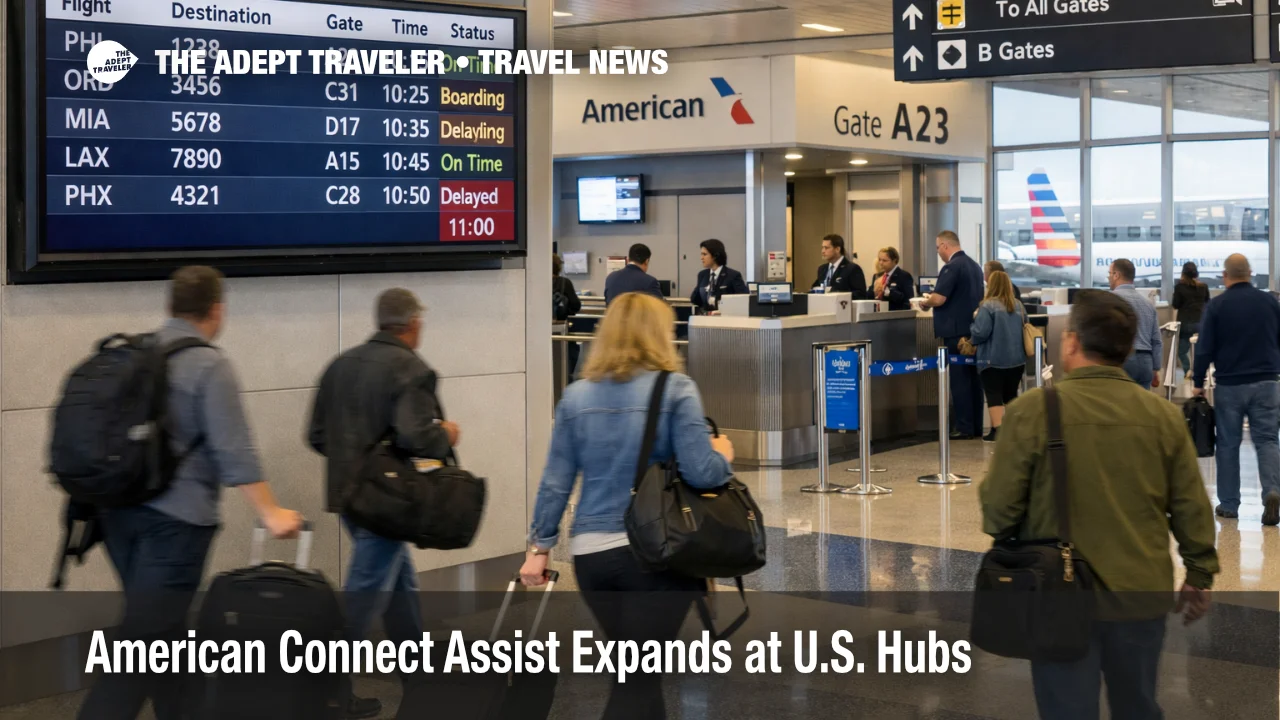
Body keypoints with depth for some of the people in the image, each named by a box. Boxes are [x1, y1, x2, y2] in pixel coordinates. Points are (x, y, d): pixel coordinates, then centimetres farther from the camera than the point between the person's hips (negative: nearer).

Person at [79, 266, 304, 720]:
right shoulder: (209, 364, -10)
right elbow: (233, 451, -15)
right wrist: (270, 513, -10)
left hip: (120, 510, 7)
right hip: (174, 518, -7)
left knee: (160, 632, 17)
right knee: (145, 641, -8)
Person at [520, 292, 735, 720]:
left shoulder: (577, 396, 6)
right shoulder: (675, 389, -6)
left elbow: (555, 481, 5)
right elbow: (700, 472, -13)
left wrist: (540, 547, 12)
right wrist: (724, 456, 8)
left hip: (591, 554, 4)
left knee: (637, 672, 19)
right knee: (637, 680, 1)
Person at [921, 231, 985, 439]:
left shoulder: (952, 267, -15)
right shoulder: (974, 266, 13)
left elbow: (938, 299, -21)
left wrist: (925, 303, 0)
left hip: (956, 332, -9)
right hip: (973, 329, 9)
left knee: (959, 380, -5)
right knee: (973, 378, 11)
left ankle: (964, 428, -5)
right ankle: (976, 426, 14)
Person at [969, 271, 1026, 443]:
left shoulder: (988, 306, -12)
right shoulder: (1018, 306, 9)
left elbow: (980, 333, -17)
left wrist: (971, 339, 2)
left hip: (993, 359, -6)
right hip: (1016, 359, 6)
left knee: (994, 395, -3)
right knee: (1011, 394, 18)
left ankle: (998, 430, -13)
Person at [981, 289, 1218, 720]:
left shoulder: (1032, 410, -13)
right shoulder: (1164, 415, -3)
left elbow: (999, 503, -8)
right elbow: (1192, 508, 2)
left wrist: (1008, 545, 14)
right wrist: (1200, 576, 16)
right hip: (1143, 595, 3)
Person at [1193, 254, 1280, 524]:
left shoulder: (1216, 306, -6)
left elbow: (1205, 349, -7)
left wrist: (1198, 384, 2)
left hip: (1229, 385, -2)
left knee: (1228, 444, 8)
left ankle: (1229, 504, 12)